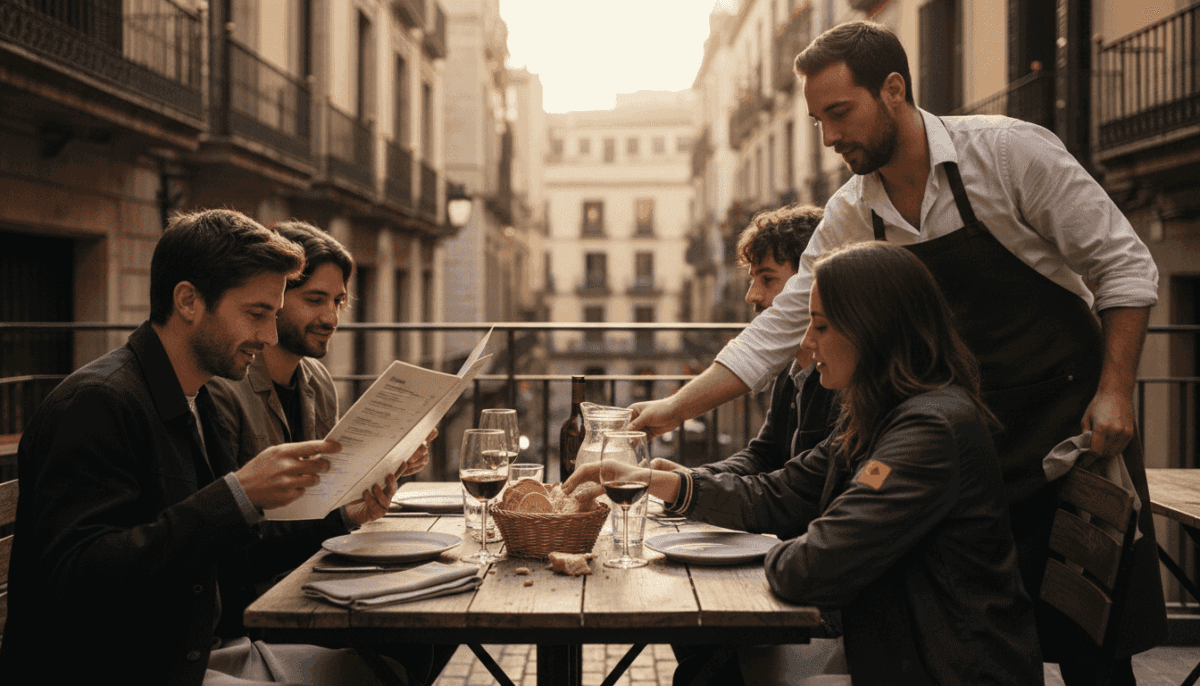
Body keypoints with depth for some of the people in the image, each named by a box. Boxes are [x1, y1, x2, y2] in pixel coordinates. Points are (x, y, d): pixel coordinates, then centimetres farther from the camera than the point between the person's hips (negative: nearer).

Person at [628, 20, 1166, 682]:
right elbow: (781, 328, 2)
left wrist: (1115, 390, -16)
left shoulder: (1009, 151, -14)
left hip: (1072, 411, -3)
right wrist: (676, 408, -2)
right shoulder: (850, 217, -1)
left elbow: (1124, 266, -9)